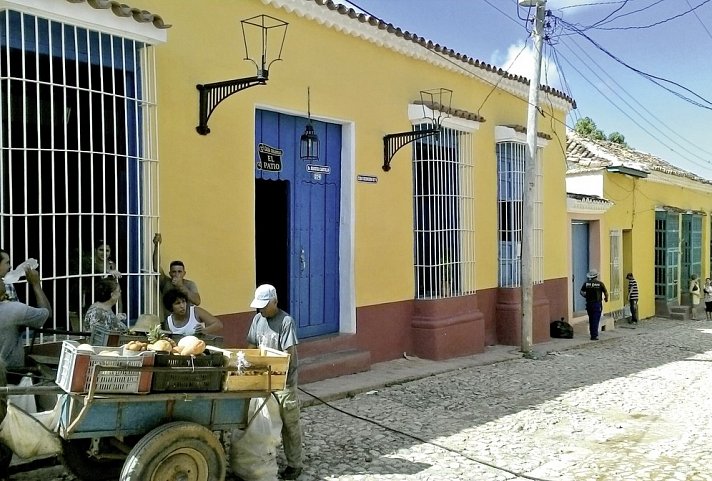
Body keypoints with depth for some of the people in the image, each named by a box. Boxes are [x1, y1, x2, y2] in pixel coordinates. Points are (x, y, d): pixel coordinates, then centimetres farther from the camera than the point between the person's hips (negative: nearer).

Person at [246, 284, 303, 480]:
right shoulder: (258, 319, 4)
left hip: (283, 381, -6)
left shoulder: (286, 321, -17)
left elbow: (290, 355, -19)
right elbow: (252, 346, 12)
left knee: (289, 424, 2)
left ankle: (294, 464, 12)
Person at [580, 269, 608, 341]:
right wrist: (606, 299, 20)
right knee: (596, 320, -1)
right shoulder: (600, 283, -7)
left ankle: (592, 334, 21)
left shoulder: (586, 283, -1)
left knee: (591, 320, 16)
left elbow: (582, 292, 6)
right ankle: (594, 336, -4)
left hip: (589, 303, 3)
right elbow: (606, 292, 0)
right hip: (597, 304, -3)